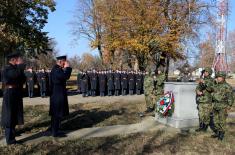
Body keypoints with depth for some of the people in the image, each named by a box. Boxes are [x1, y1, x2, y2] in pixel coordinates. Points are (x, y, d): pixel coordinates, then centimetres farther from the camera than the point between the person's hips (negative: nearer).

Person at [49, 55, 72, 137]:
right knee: (57, 114, -2)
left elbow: (64, 77, 16)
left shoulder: (57, 69, 14)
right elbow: (66, 76, -31)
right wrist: (67, 67, -18)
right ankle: (55, 132, 7)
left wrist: (65, 69, 8)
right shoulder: (56, 69, -19)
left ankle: (55, 130, 26)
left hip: (58, 95, 11)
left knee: (56, 114, 16)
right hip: (58, 95, -11)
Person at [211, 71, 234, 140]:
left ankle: (222, 134, 13)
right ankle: (217, 133, 23)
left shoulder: (227, 86, -9)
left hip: (223, 107, -7)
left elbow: (231, 97, -10)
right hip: (215, 106, 7)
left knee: (222, 121, 0)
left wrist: (229, 106, -14)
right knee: (216, 120, 12)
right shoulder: (216, 86, 11)